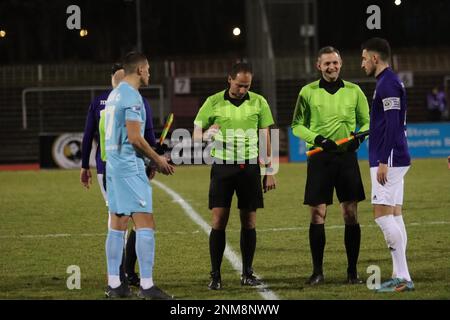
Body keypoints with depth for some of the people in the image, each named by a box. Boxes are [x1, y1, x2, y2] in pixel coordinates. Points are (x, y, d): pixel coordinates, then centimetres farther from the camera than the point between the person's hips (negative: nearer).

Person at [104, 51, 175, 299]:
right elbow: (135, 138, -19)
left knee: (117, 224, 11)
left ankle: (114, 284, 12)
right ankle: (146, 286, -13)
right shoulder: (131, 96, -14)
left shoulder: (114, 94, 16)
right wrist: (158, 159, -6)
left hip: (113, 164, 10)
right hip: (129, 166, -10)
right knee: (145, 223, -9)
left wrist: (152, 159, 20)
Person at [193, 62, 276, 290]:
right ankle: (215, 275, -2)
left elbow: (265, 138, 8)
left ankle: (247, 273, 12)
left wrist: (269, 172, 5)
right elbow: (196, 135, 5)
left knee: (249, 221, 3)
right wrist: (206, 134, -20)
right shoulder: (214, 102, 1)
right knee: (219, 221, -6)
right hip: (222, 166, -1)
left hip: (250, 167, 1)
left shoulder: (258, 102, 4)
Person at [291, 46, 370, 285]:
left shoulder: (354, 91, 7)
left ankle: (352, 271, 7)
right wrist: (316, 139, -12)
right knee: (317, 215, -2)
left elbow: (366, 122, 13)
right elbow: (297, 125, 5)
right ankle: (317, 271, 7)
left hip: (347, 157, 1)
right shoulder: (308, 92, 3)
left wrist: (360, 136, -9)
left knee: (351, 215, -1)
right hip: (319, 158, -1)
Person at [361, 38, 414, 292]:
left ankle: (402, 277, -13)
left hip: (389, 160, -10)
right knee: (394, 216, 9)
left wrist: (383, 161, -22)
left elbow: (393, 125, -21)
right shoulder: (389, 82, 18)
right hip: (395, 160, 10)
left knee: (383, 215, -11)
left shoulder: (388, 83, -13)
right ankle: (401, 278, 9)